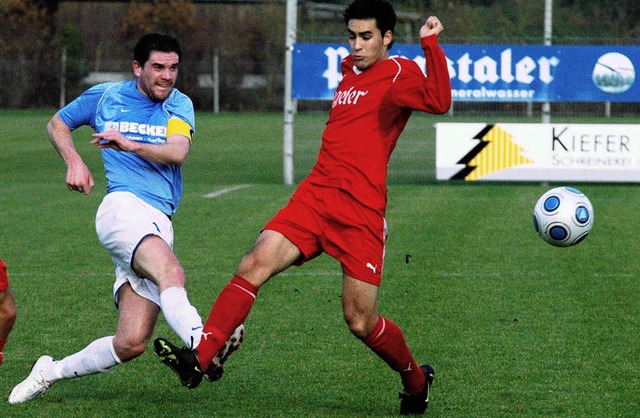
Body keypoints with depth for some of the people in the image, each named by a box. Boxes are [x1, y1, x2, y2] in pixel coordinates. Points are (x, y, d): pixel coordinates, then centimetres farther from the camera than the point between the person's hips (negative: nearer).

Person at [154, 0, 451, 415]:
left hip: (362, 213, -6)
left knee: (361, 323, 0)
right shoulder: (349, 71, 19)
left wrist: (431, 44, -29)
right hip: (315, 196, 6)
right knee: (254, 264, -16)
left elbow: (439, 101, -26)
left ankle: (417, 380, 27)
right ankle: (200, 359, -20)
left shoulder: (399, 73, -4)